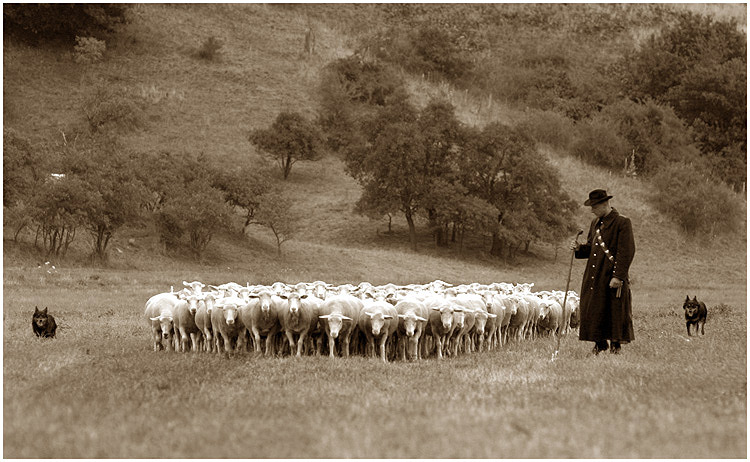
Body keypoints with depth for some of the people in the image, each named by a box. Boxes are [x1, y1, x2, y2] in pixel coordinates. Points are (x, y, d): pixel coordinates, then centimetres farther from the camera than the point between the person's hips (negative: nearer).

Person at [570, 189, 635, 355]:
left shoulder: (623, 223, -9)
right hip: (594, 276, 7)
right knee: (593, 311, 7)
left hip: (612, 277, -7)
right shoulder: (595, 224, 15)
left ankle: (616, 345, 9)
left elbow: (626, 252, -14)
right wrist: (579, 248, 0)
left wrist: (618, 277, -19)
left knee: (615, 312, -1)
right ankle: (600, 344, 18)